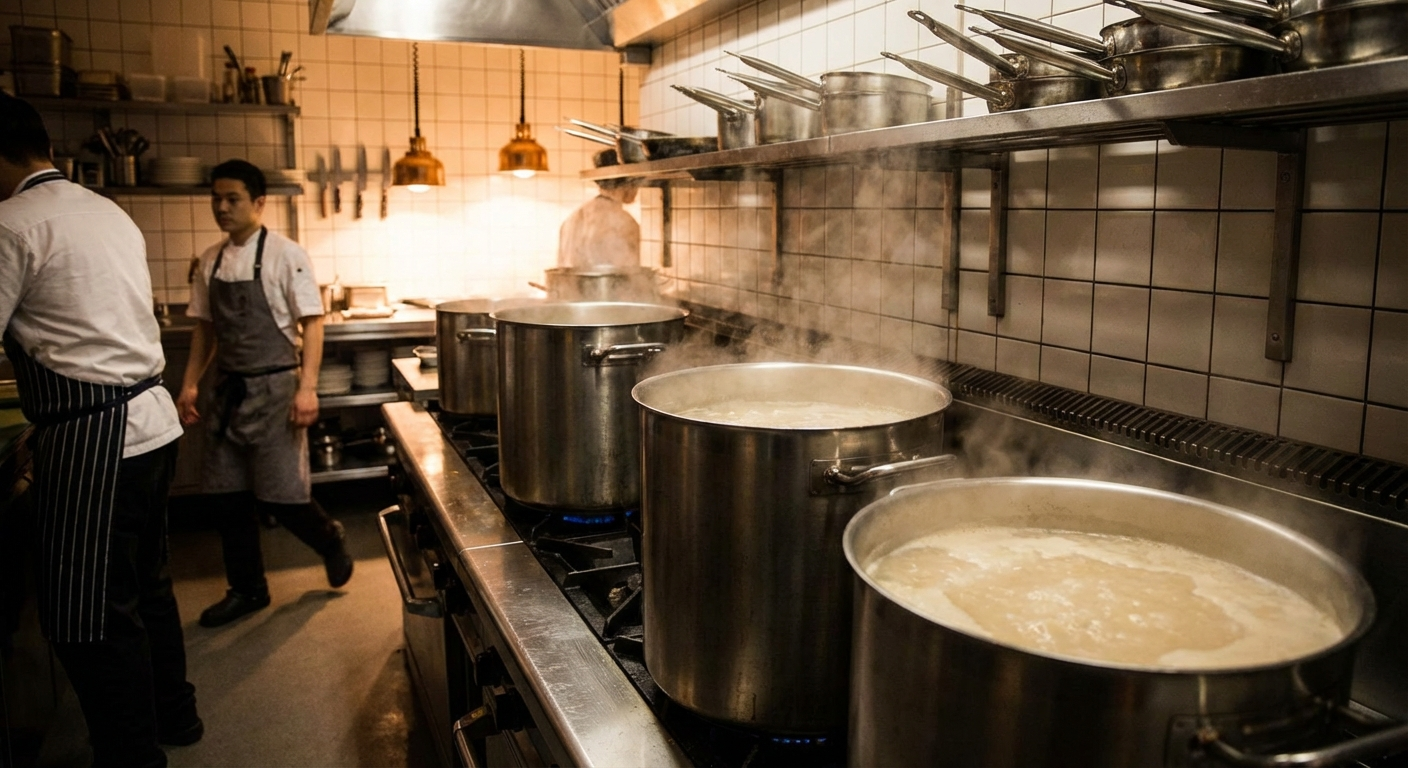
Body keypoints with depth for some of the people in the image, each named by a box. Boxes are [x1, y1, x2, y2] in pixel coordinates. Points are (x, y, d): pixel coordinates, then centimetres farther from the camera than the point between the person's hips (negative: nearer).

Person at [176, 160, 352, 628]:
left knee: (280, 495, -5)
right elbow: (206, 328, 15)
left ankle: (330, 540, 26)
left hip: (274, 388, -6)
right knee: (226, 496, 9)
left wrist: (308, 388, -19)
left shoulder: (284, 255, -10)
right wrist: (191, 384, 8)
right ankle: (247, 589, 25)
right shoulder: (211, 260, 8)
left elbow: (312, 323, -12)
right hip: (228, 391, 6)